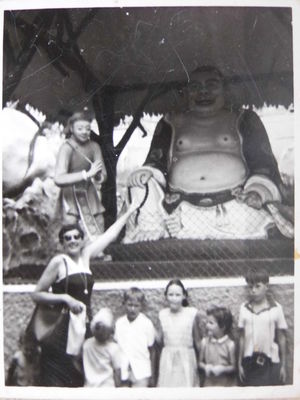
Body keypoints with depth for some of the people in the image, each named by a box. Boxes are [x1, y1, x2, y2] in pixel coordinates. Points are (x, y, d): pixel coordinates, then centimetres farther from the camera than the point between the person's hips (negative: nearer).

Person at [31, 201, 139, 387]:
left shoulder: (85, 255, 9)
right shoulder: (58, 261, -7)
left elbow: (110, 235, 18)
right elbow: (37, 295, -5)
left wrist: (128, 212, 25)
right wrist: (66, 298, -15)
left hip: (85, 324, 6)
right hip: (63, 325, -6)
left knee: (79, 378, 8)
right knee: (58, 378, -6)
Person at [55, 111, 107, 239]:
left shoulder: (94, 146, 1)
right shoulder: (67, 148, -14)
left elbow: (103, 176, 1)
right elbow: (59, 179, -28)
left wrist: (97, 175, -22)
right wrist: (87, 174, -33)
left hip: (90, 195, 5)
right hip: (71, 197, -5)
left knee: (99, 239, 7)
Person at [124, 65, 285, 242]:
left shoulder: (244, 119, 20)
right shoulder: (170, 124, 24)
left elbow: (263, 160, 10)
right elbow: (156, 162, 15)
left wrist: (258, 190, -11)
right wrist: (145, 174, -11)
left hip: (235, 204, -1)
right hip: (182, 209, 2)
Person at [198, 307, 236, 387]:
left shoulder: (230, 344, -10)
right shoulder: (204, 342, -2)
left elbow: (233, 367, -3)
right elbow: (200, 362, 6)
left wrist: (223, 369, -20)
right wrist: (205, 367, -13)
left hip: (226, 383, -2)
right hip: (209, 382, 2)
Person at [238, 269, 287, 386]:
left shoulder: (276, 308, -5)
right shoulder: (244, 308, 0)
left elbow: (281, 338, 0)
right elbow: (242, 337, 4)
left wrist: (283, 365, 3)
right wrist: (240, 363, 6)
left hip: (271, 362, -1)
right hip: (250, 362, 2)